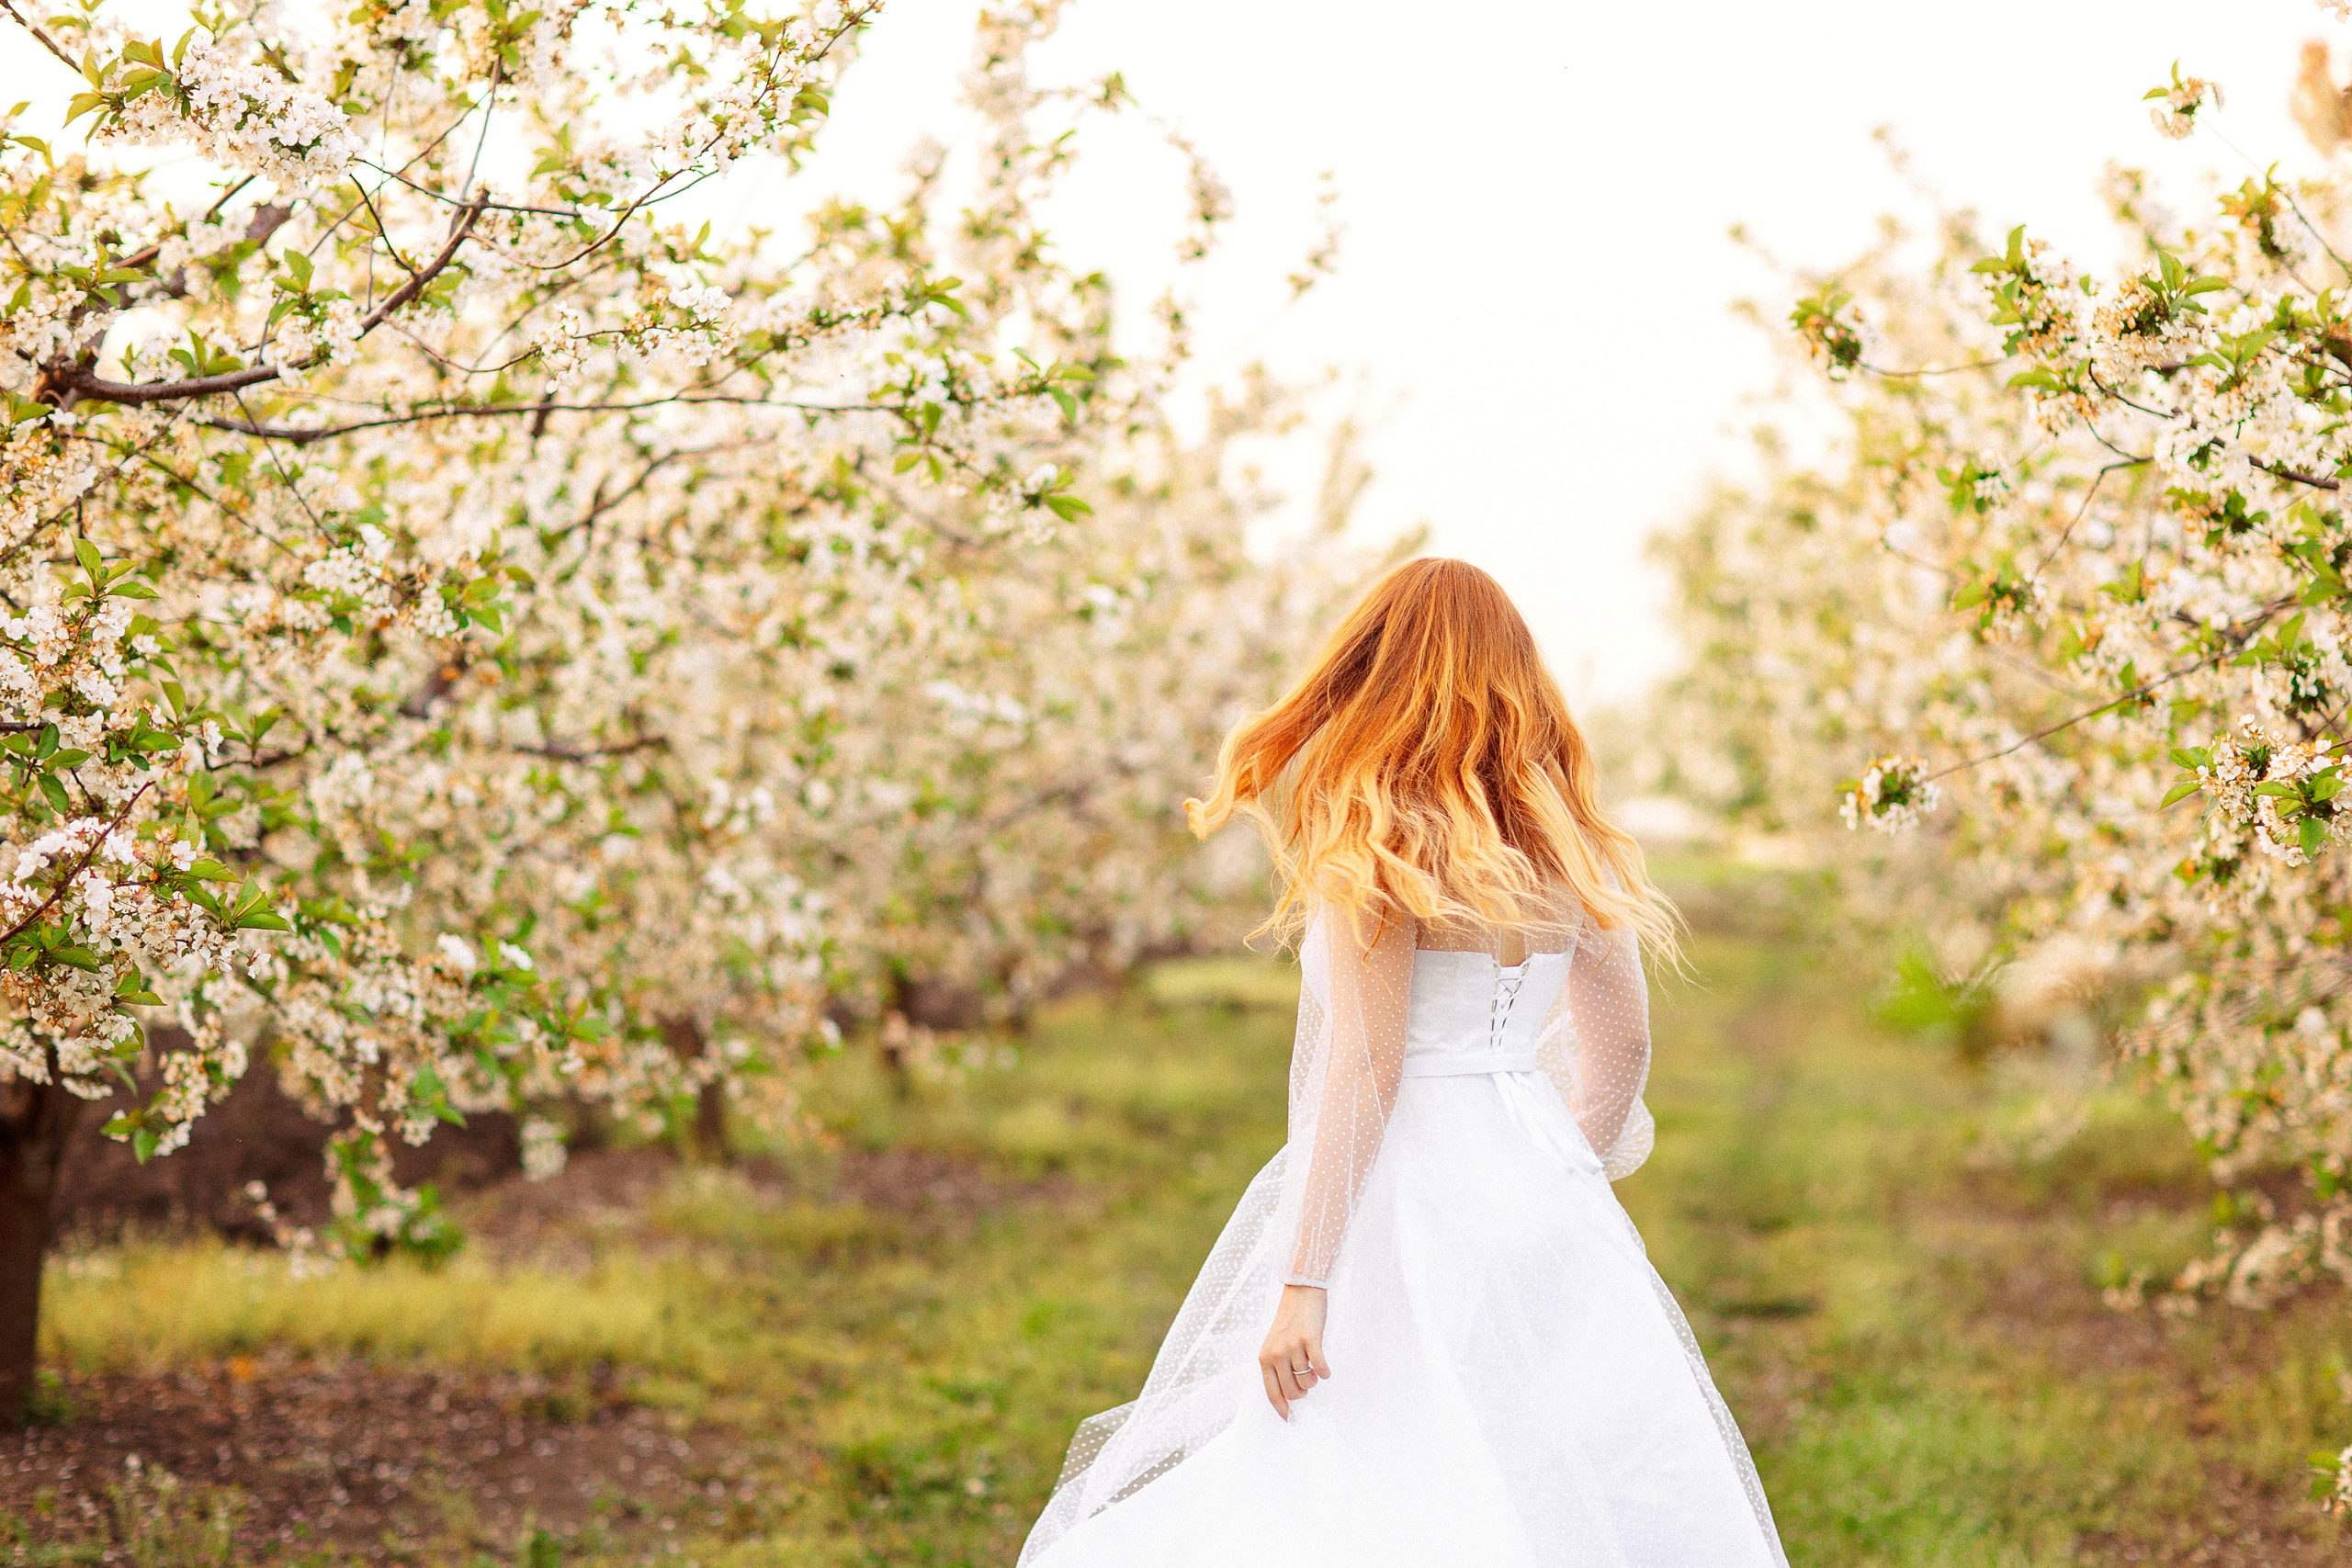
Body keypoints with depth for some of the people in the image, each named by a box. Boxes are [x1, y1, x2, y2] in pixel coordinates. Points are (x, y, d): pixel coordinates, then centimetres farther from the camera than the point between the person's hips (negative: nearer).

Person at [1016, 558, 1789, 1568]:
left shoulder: (1377, 839, -10)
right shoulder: (1566, 846, 9)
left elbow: (1363, 1064, -16)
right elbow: (1621, 1043, 16)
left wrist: (1303, 1280, -16)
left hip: (1403, 1188, -7)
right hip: (1538, 1185, 7)